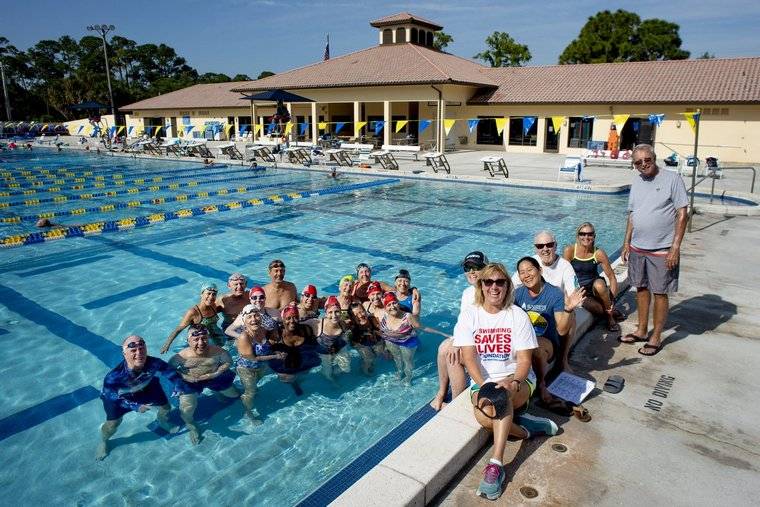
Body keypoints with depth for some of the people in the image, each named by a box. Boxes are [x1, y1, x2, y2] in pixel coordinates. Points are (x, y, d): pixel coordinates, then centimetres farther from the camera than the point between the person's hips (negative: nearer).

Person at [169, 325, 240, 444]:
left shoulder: (218, 352, -28)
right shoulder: (181, 357, -29)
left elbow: (228, 362, -9)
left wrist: (215, 374, -21)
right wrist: (184, 377, -23)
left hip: (214, 377, 2)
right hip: (190, 382, -2)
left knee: (234, 395, 19)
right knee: (186, 411, -14)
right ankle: (191, 426, 22)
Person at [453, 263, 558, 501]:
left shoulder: (518, 316, -3)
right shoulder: (469, 315, -2)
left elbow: (524, 360, -8)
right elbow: (469, 357, -10)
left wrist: (514, 383, -28)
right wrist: (483, 386, -26)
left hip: (517, 380, -1)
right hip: (482, 380, 1)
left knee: (503, 393, -36)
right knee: (484, 417, -31)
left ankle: (496, 465, -35)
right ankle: (527, 427, -4)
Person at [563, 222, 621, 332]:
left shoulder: (599, 253, -10)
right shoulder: (569, 251, -13)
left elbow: (612, 277, -6)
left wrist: (612, 299, -14)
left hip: (594, 286, 1)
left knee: (599, 284, -35)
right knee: (587, 304, -33)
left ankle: (610, 315, -7)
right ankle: (610, 312, 1)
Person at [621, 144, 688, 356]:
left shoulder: (672, 179, -10)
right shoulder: (637, 182, 8)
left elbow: (682, 215, -11)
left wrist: (675, 248, -15)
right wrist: (627, 243, 11)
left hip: (662, 250, -6)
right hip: (637, 248, 6)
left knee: (660, 293, 3)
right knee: (641, 289, 14)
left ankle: (656, 337, 15)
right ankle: (641, 331, 28)